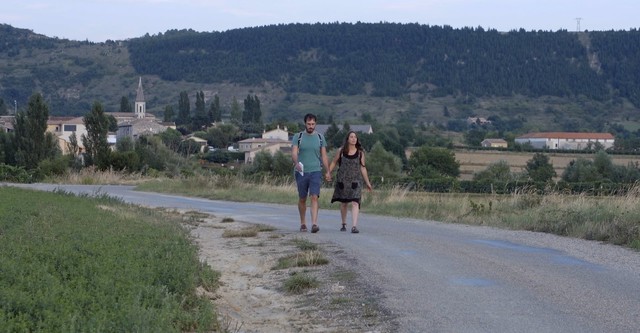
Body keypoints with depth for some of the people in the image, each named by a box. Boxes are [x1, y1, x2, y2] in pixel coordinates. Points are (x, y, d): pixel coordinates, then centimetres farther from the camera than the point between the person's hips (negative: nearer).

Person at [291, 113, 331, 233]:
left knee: (314, 197, -14)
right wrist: (296, 163, -30)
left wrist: (328, 172, 6)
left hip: (316, 172, 0)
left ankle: (314, 224, -21)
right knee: (302, 199, 10)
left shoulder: (320, 137, 8)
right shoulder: (298, 137, 2)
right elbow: (294, 152, -10)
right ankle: (303, 223, 25)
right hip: (301, 172, 0)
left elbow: (324, 156, 11)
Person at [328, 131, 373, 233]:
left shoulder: (360, 152, 3)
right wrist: (328, 173, -6)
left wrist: (367, 183, 9)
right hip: (342, 180, 1)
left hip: (355, 180, -1)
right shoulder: (341, 151, 1)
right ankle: (344, 224, 30)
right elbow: (334, 163, 9)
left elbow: (362, 168, 8)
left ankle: (354, 226, -21)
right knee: (343, 202, 12)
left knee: (355, 202, -14)